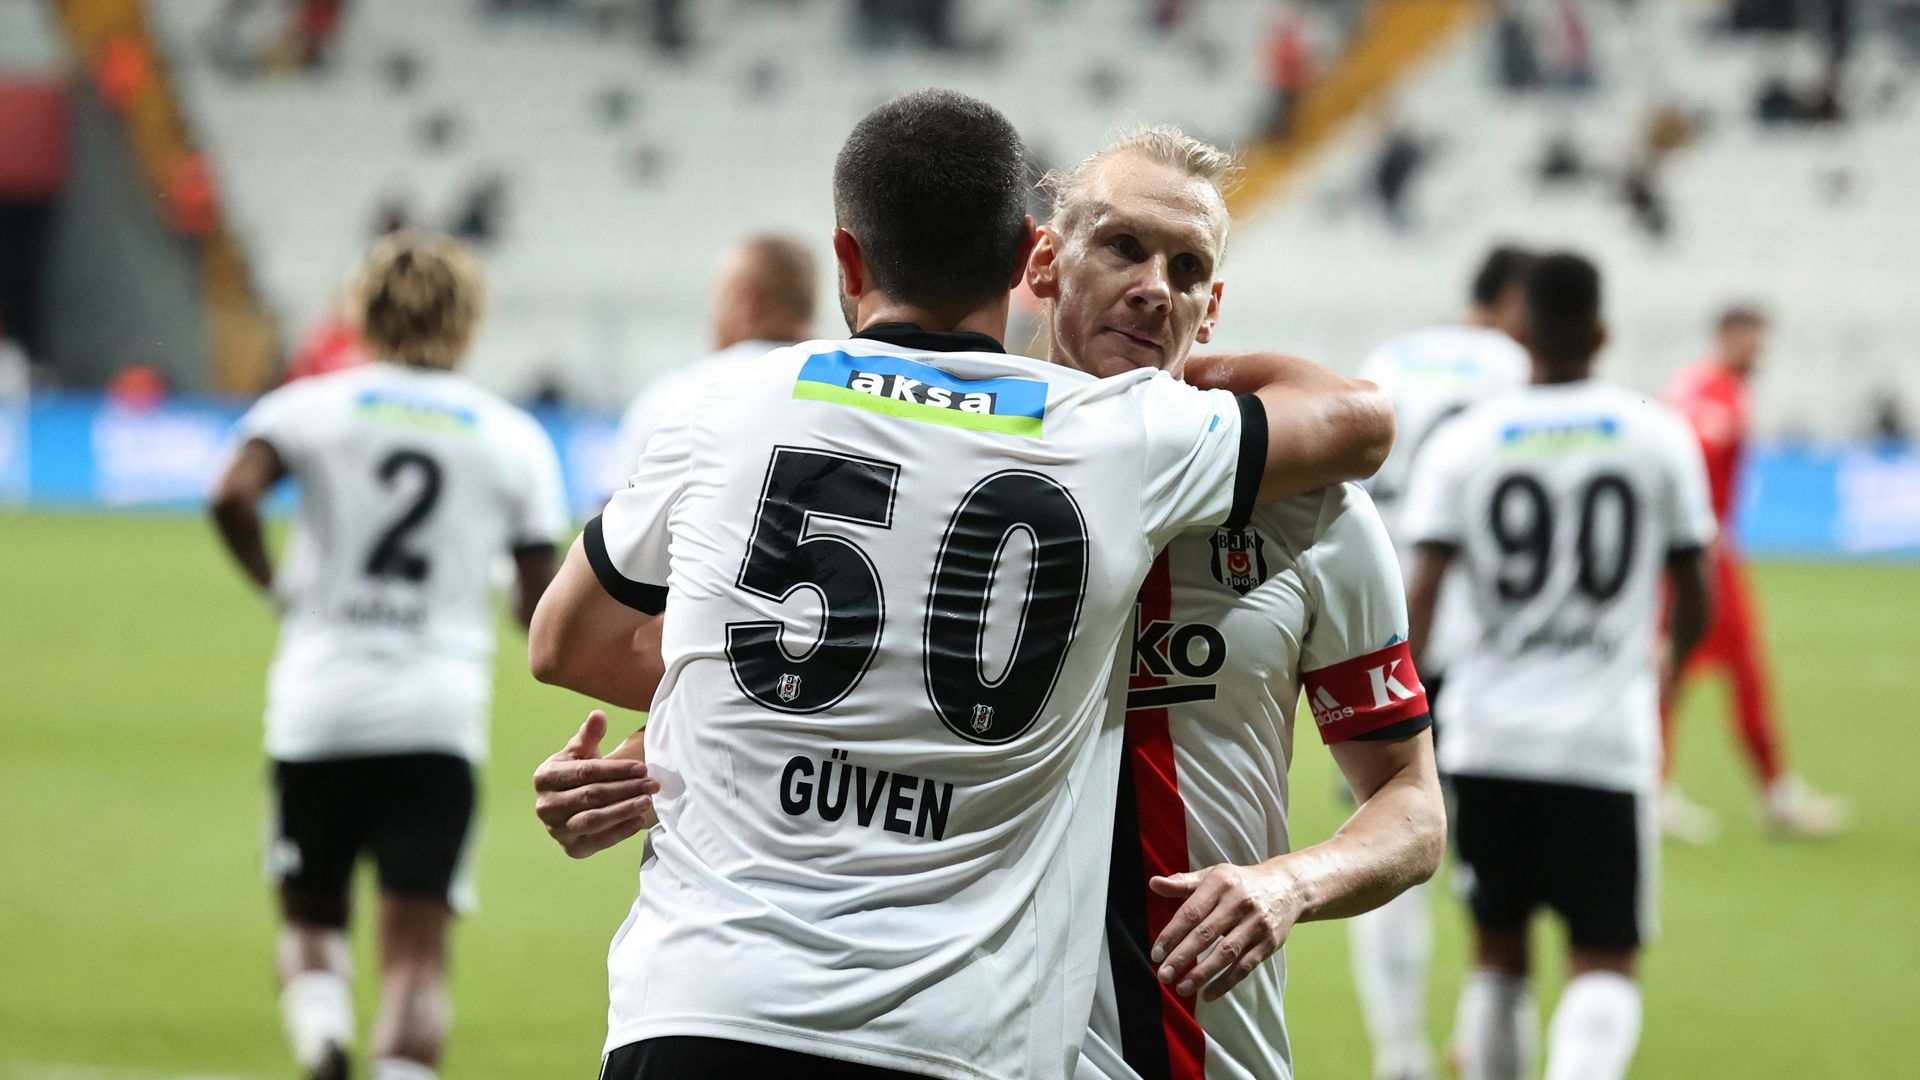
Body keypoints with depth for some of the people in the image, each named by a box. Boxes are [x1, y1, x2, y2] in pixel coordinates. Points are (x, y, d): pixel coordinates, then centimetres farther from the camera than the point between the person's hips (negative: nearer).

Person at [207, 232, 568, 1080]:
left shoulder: (312, 406, 4)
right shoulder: (513, 437, 8)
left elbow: (232, 495, -15)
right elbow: (540, 604, 7)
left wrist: (272, 584, 2)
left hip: (317, 708, 0)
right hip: (439, 717, 0)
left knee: (310, 917, 16)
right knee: (417, 951, -3)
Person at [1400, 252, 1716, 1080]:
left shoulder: (1463, 446, -1)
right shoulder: (1658, 439, 0)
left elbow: (1421, 591, -10)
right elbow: (1694, 597, 6)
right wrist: (1670, 664, 28)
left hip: (1488, 737, 1)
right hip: (1605, 734, -1)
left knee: (1498, 948, 17)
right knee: (1604, 960, 1)